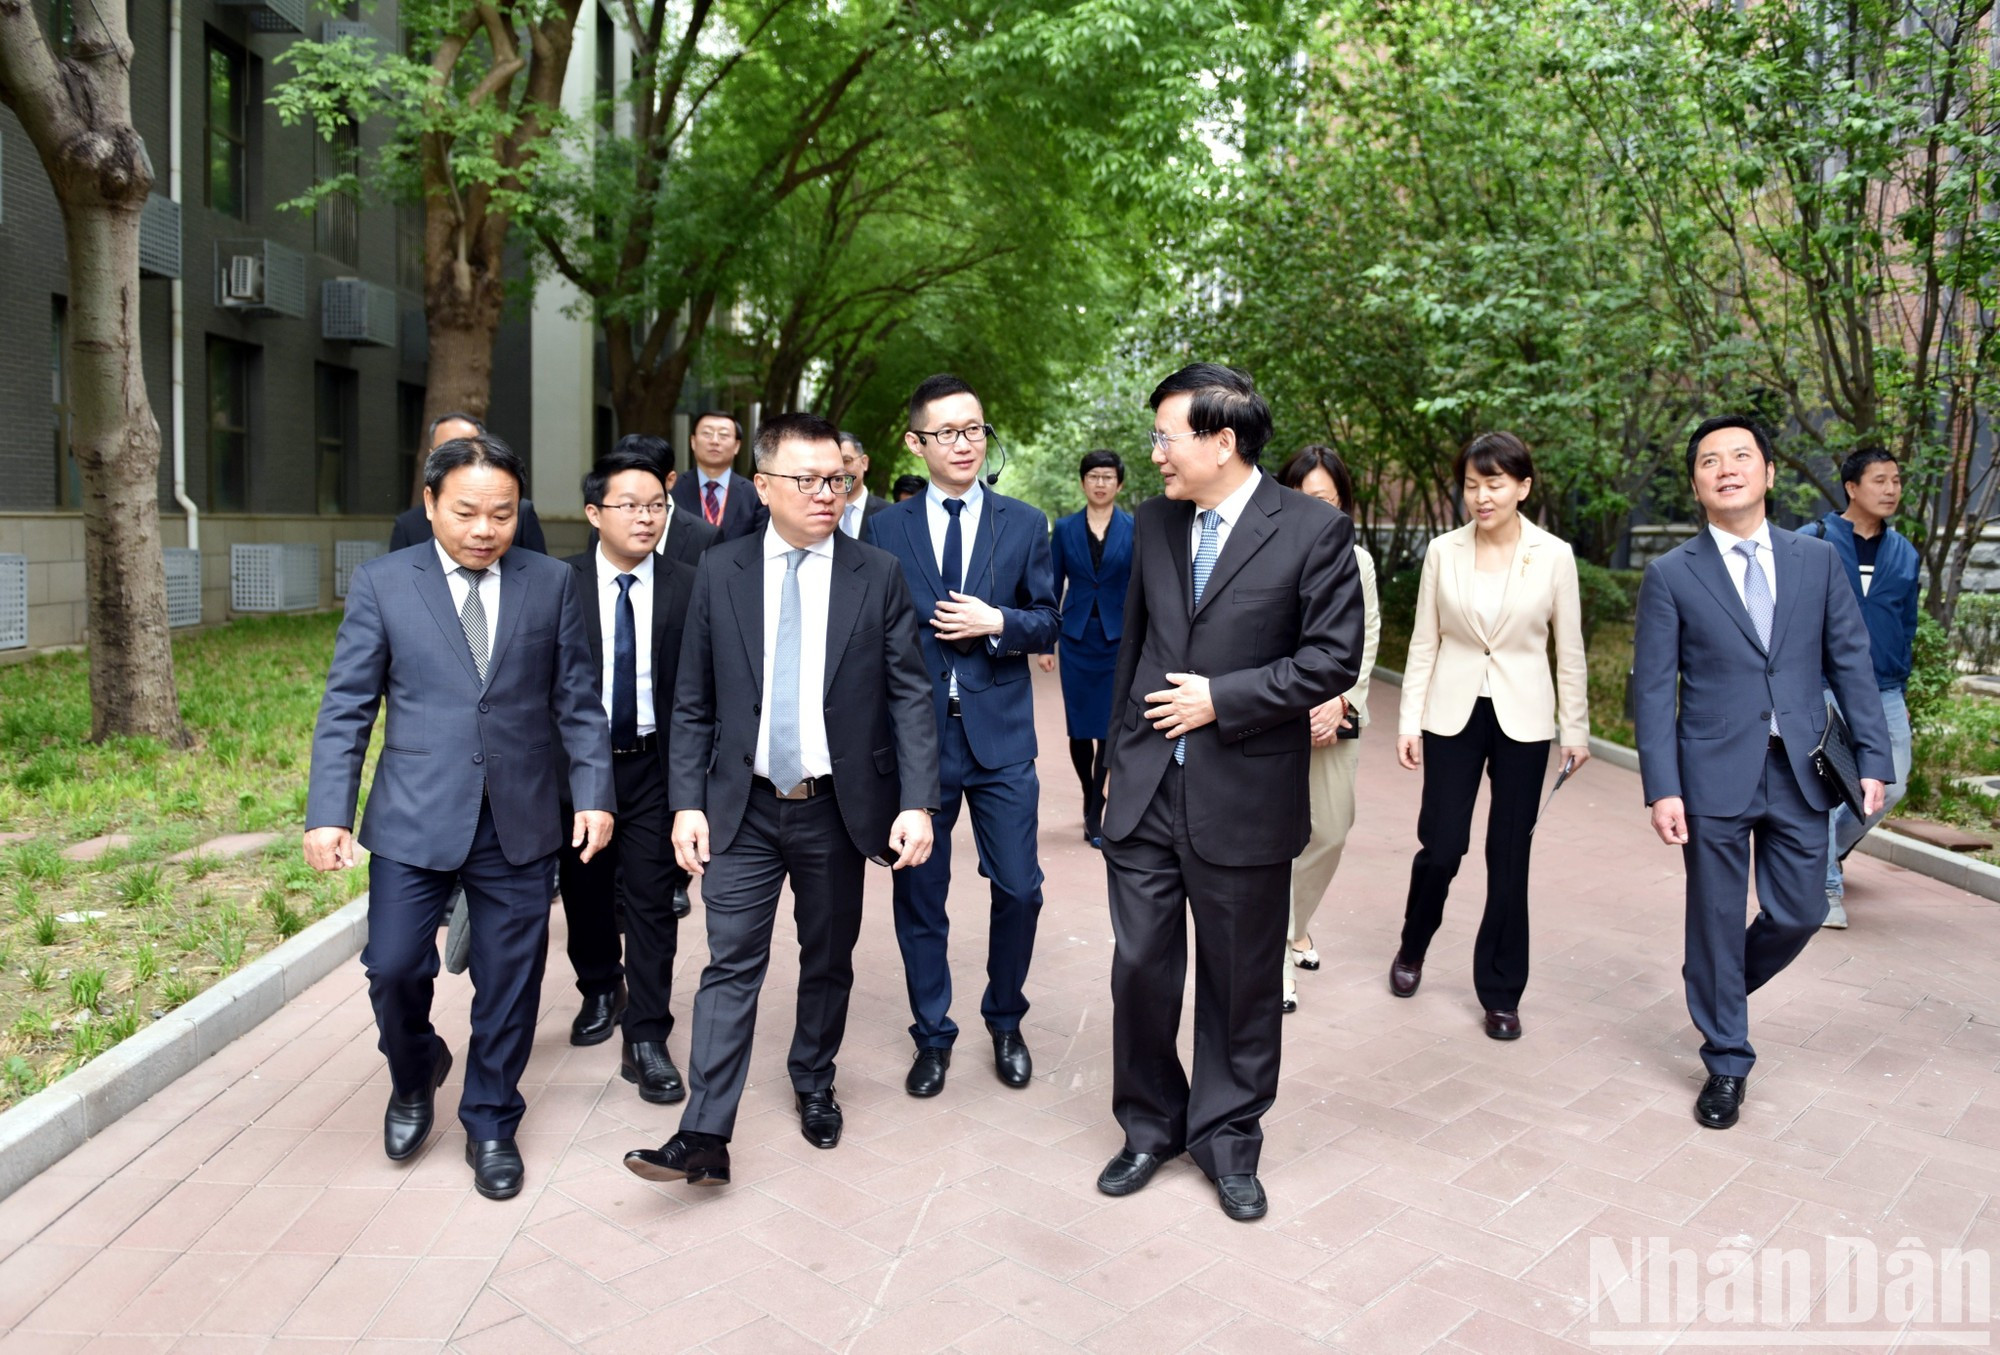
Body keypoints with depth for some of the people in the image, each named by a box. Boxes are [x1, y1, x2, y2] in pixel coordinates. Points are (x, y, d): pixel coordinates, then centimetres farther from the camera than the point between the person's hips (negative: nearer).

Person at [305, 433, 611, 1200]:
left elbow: (576, 701, 4)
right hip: (415, 821, -1)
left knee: (508, 983, 8)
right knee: (394, 968, -1)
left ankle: (490, 1124, 29)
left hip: (520, 822, 1)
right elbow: (346, 710, 0)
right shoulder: (381, 585, 0)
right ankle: (415, 1076, 32)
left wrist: (593, 794, -4)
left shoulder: (553, 584, 3)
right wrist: (328, 813, -8)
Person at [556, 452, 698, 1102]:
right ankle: (600, 992, 42)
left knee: (653, 898, 0)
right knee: (583, 889, 16)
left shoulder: (689, 587, -4)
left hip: (655, 763, -1)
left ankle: (646, 1039, 11)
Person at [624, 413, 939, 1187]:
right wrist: (688, 803, -4)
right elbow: (693, 702, 3)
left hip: (838, 807, 0)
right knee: (732, 965, -1)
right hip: (743, 807, 0)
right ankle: (705, 1136, 4)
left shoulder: (878, 576, -2)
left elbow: (909, 696, -5)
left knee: (829, 961, 15)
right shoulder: (720, 573, 1)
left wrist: (917, 802, -14)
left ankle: (814, 1086, 37)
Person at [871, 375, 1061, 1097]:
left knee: (1018, 889, 3)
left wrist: (996, 622, -14)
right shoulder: (885, 527, 3)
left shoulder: (1025, 524, 6)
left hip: (999, 735, 1)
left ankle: (1005, 1023, 29)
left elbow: (1047, 624, 7)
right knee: (918, 896, 8)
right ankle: (933, 1036, 27)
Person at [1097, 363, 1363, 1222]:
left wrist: (1221, 698, -15)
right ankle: (1150, 1127, 30)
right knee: (1140, 967, 9)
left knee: (1240, 982, 11)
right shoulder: (1153, 523, 7)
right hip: (1146, 793, 4)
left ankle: (1227, 1138, 30)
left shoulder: (1313, 530, -8)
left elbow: (1334, 659, -11)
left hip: (1242, 797, -4)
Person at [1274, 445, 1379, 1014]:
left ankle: (1295, 926, 40)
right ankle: (1275, 968, 3)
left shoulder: (1357, 561, 4)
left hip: (1336, 717, 5)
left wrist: (1341, 700, -5)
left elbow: (1367, 639, 8)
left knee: (1331, 831, 14)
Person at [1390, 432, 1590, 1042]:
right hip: (1453, 714, 1)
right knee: (1441, 846, 0)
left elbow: (1569, 649, 3)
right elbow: (1424, 642, 3)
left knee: (1509, 856, 4)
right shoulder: (1443, 551, -1)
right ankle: (1412, 948, 30)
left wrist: (1575, 729, 4)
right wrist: (1409, 722, 1)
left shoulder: (1554, 556, -4)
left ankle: (1501, 992, 19)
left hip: (1522, 718, 0)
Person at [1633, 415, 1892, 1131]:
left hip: (1800, 774, 3)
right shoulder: (1671, 575, -3)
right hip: (1715, 776, -2)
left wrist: (1872, 757, -1)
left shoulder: (1818, 560, 6)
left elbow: (1851, 663, 7)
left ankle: (1717, 988, 39)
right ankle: (1727, 1061, 23)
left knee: (1798, 913, 8)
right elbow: (1653, 689, -5)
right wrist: (1662, 789, -11)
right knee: (1717, 920, 6)